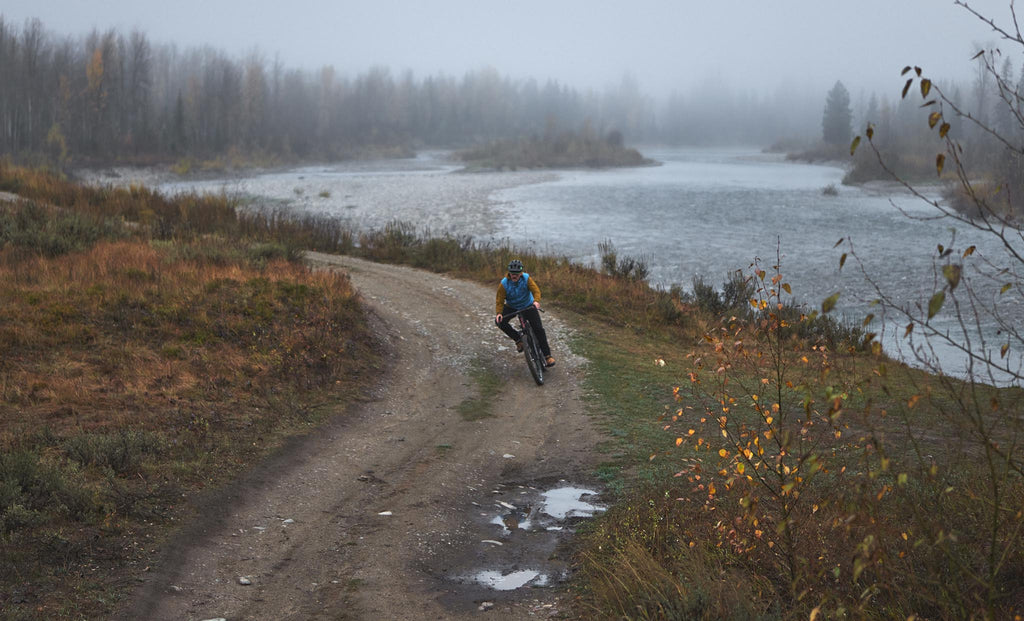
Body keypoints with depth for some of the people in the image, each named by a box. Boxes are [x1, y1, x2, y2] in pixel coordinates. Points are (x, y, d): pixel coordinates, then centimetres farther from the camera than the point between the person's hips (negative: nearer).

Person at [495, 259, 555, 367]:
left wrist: (536, 301, -50)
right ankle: (518, 339, -5)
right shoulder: (504, 284, -22)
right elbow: (499, 301, -21)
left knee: (538, 328, -14)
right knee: (499, 321, -23)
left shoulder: (526, 278, -21)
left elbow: (536, 290, -28)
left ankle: (547, 355, -3)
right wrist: (498, 313, -40)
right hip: (511, 307, 1)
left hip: (528, 306, -1)